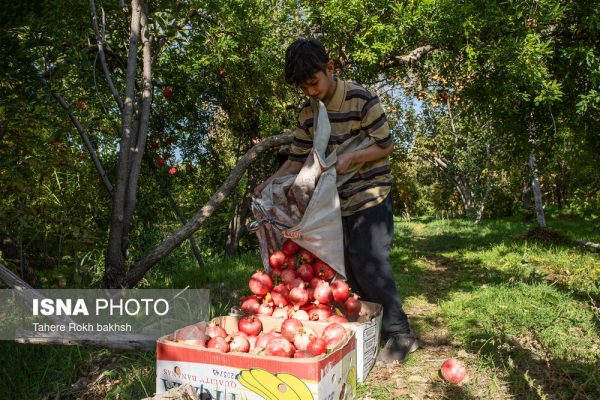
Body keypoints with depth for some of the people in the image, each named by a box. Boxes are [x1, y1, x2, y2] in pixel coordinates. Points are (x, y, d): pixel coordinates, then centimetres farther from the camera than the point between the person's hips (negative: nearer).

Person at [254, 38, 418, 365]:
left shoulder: (360, 99, -12)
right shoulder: (307, 114, 4)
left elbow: (385, 146, -9)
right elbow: (297, 159, 5)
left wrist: (350, 157, -24)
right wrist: (271, 181, -11)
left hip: (370, 195, -6)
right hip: (338, 201, 6)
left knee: (369, 264, -11)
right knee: (349, 270, 8)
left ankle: (399, 334, 6)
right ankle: (377, 325, 24)